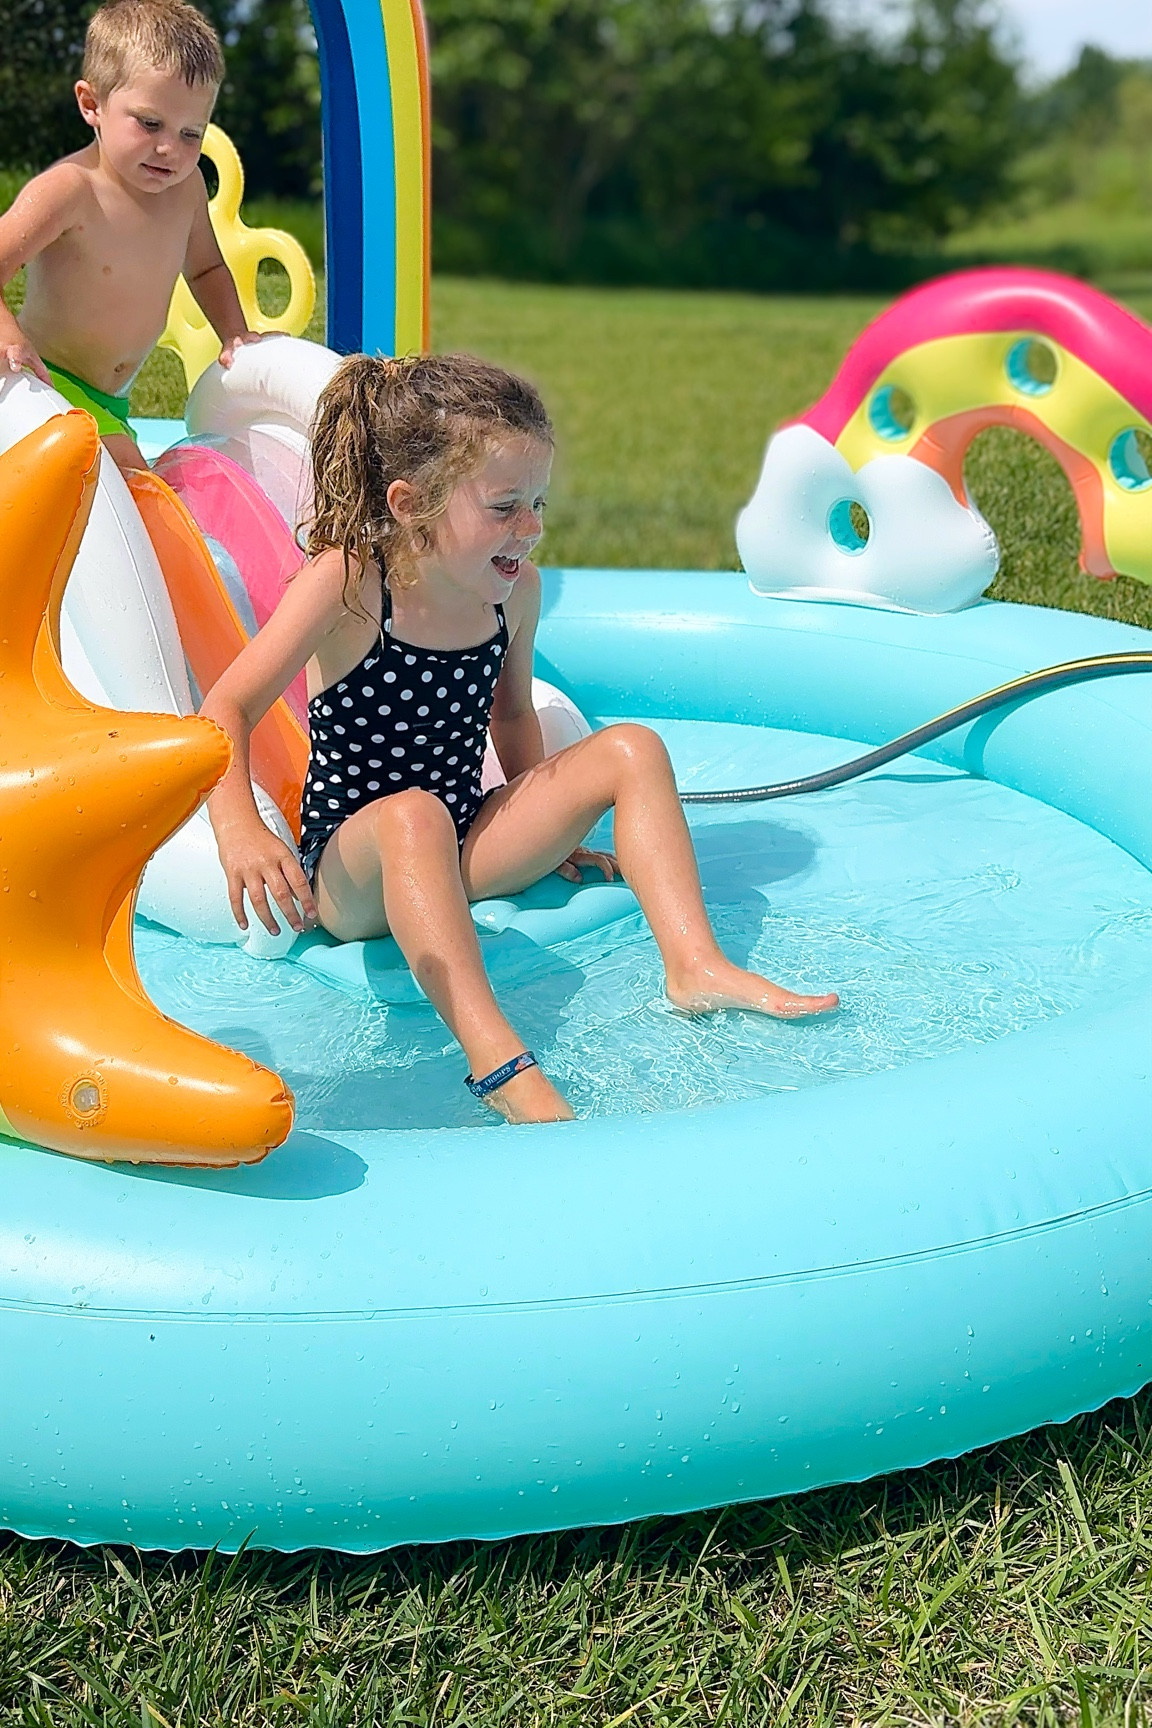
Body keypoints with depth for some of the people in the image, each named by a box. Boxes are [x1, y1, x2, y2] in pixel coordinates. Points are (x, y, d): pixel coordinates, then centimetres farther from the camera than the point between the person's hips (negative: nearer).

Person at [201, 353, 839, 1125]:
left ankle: (694, 966, -15)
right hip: (353, 870, -6)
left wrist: (542, 825, 16)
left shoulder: (516, 590, -1)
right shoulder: (345, 583, -17)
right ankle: (499, 1062, -51)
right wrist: (241, 833, -39)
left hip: (466, 847, 6)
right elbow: (227, 710, -22)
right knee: (411, 814, -40)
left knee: (630, 749, -5)